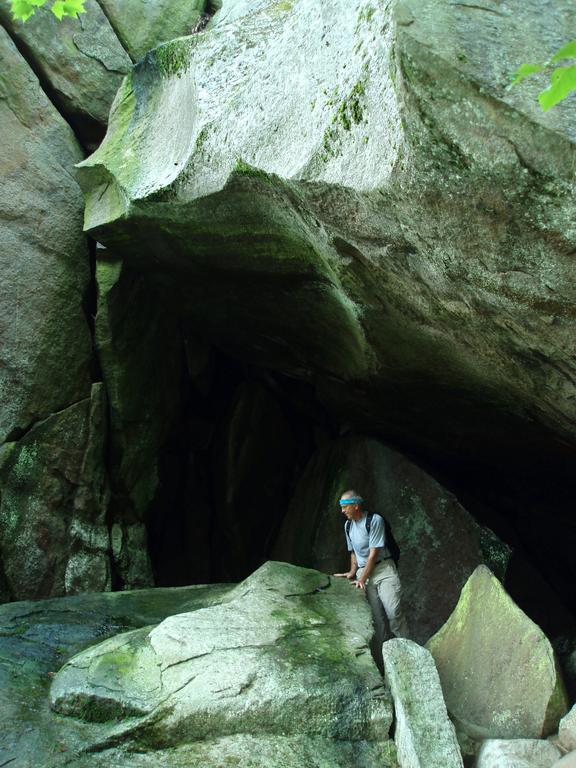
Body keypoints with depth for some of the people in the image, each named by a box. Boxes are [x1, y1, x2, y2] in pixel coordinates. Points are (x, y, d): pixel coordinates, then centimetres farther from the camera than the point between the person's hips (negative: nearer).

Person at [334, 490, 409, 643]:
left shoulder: (375, 520, -10)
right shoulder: (348, 526, 11)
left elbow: (373, 553, -12)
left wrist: (362, 579, -12)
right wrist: (352, 572, 6)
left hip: (383, 568, -5)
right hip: (363, 572, 5)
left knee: (394, 613, -15)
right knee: (376, 616, -4)